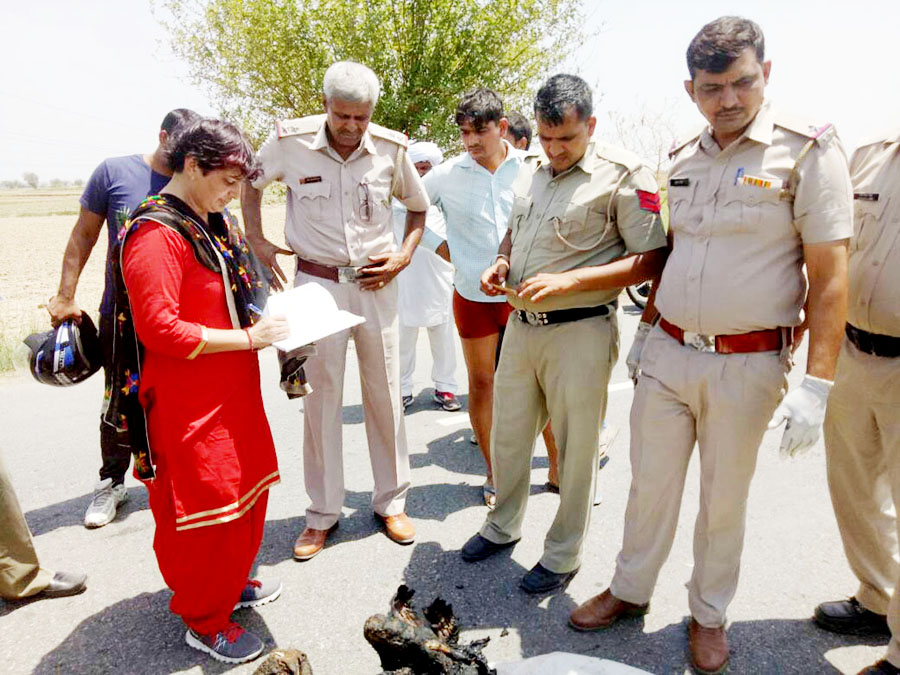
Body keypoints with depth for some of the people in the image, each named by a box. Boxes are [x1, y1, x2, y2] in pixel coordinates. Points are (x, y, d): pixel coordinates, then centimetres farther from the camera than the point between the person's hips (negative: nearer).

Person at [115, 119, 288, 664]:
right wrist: (248, 338, -21)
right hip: (187, 405, -9)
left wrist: (263, 314, 6)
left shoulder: (214, 224, 11)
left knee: (248, 488, 20)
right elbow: (159, 329, -24)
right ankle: (204, 621, 26)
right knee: (204, 507, 5)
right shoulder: (157, 235, -19)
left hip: (231, 390, 9)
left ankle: (233, 583, 42)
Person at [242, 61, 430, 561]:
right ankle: (322, 513, 20)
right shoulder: (290, 141, -6)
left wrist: (404, 257, -1)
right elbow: (249, 182, 13)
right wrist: (257, 242, 4)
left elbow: (418, 206, 13)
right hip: (316, 282, -1)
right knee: (321, 395, 3)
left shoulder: (391, 148, -3)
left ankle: (391, 502, 25)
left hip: (375, 283, 1)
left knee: (385, 393, 7)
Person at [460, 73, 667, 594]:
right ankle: (504, 526, 39)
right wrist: (501, 264, 3)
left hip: (580, 332, -6)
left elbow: (652, 260, -14)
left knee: (575, 449, 6)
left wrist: (568, 281, -22)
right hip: (520, 326, 7)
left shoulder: (624, 175, -10)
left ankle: (564, 555, 27)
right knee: (508, 435, 17)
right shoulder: (531, 174, 12)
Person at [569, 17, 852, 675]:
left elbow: (829, 275, -11)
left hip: (746, 365, -4)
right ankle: (630, 590, 34)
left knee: (724, 499, 12)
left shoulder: (807, 150, -8)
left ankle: (709, 614, 34)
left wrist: (817, 385, -16)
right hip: (667, 354, 4)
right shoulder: (684, 159, 8)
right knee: (651, 484, 13)